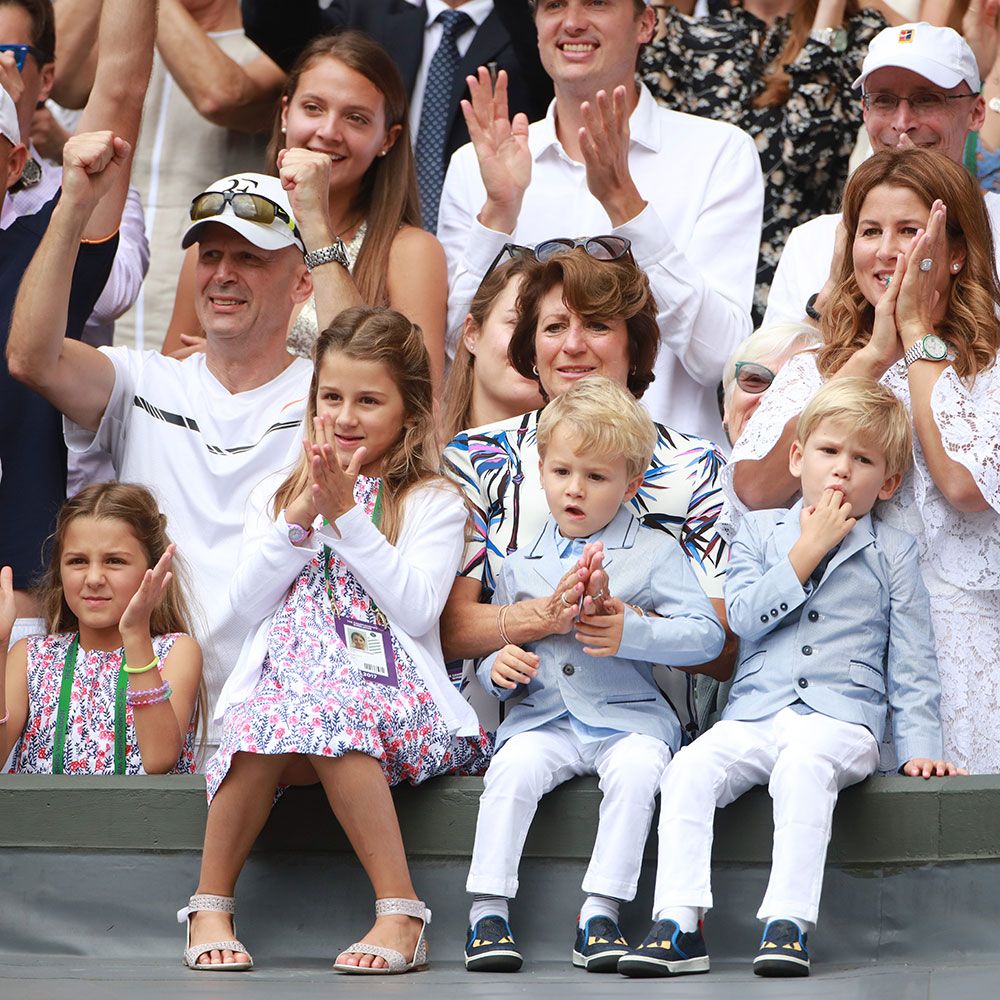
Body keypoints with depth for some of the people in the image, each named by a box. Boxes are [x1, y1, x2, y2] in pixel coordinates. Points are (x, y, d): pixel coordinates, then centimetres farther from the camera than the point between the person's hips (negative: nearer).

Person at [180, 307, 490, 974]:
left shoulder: (432, 501, 6)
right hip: (283, 681, 3)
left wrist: (347, 516, -9)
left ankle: (400, 912, -34)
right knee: (266, 723, -34)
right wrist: (299, 517, -4)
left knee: (326, 717, -37)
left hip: (388, 689, -3)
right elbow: (249, 604, 7)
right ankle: (210, 906, -22)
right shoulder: (277, 495, 19)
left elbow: (417, 610, -8)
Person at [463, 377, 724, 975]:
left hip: (627, 718, -2)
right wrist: (498, 670, -3)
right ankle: (488, 909, -26)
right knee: (515, 766, -29)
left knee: (638, 766, -33)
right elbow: (489, 654, 22)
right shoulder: (522, 565, 17)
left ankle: (601, 910, -29)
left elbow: (707, 634, -5)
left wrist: (631, 632, -20)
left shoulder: (654, 553, 7)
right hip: (544, 719, 2)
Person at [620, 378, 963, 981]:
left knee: (802, 765, -37)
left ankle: (789, 923, -43)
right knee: (692, 767, -26)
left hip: (841, 720, -3)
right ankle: (679, 925, -30)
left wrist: (920, 746, 1)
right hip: (754, 717, 3)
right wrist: (808, 552, -4)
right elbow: (745, 616, 1)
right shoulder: (760, 533, 17)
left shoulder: (892, 552, 14)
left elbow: (911, 661, 12)